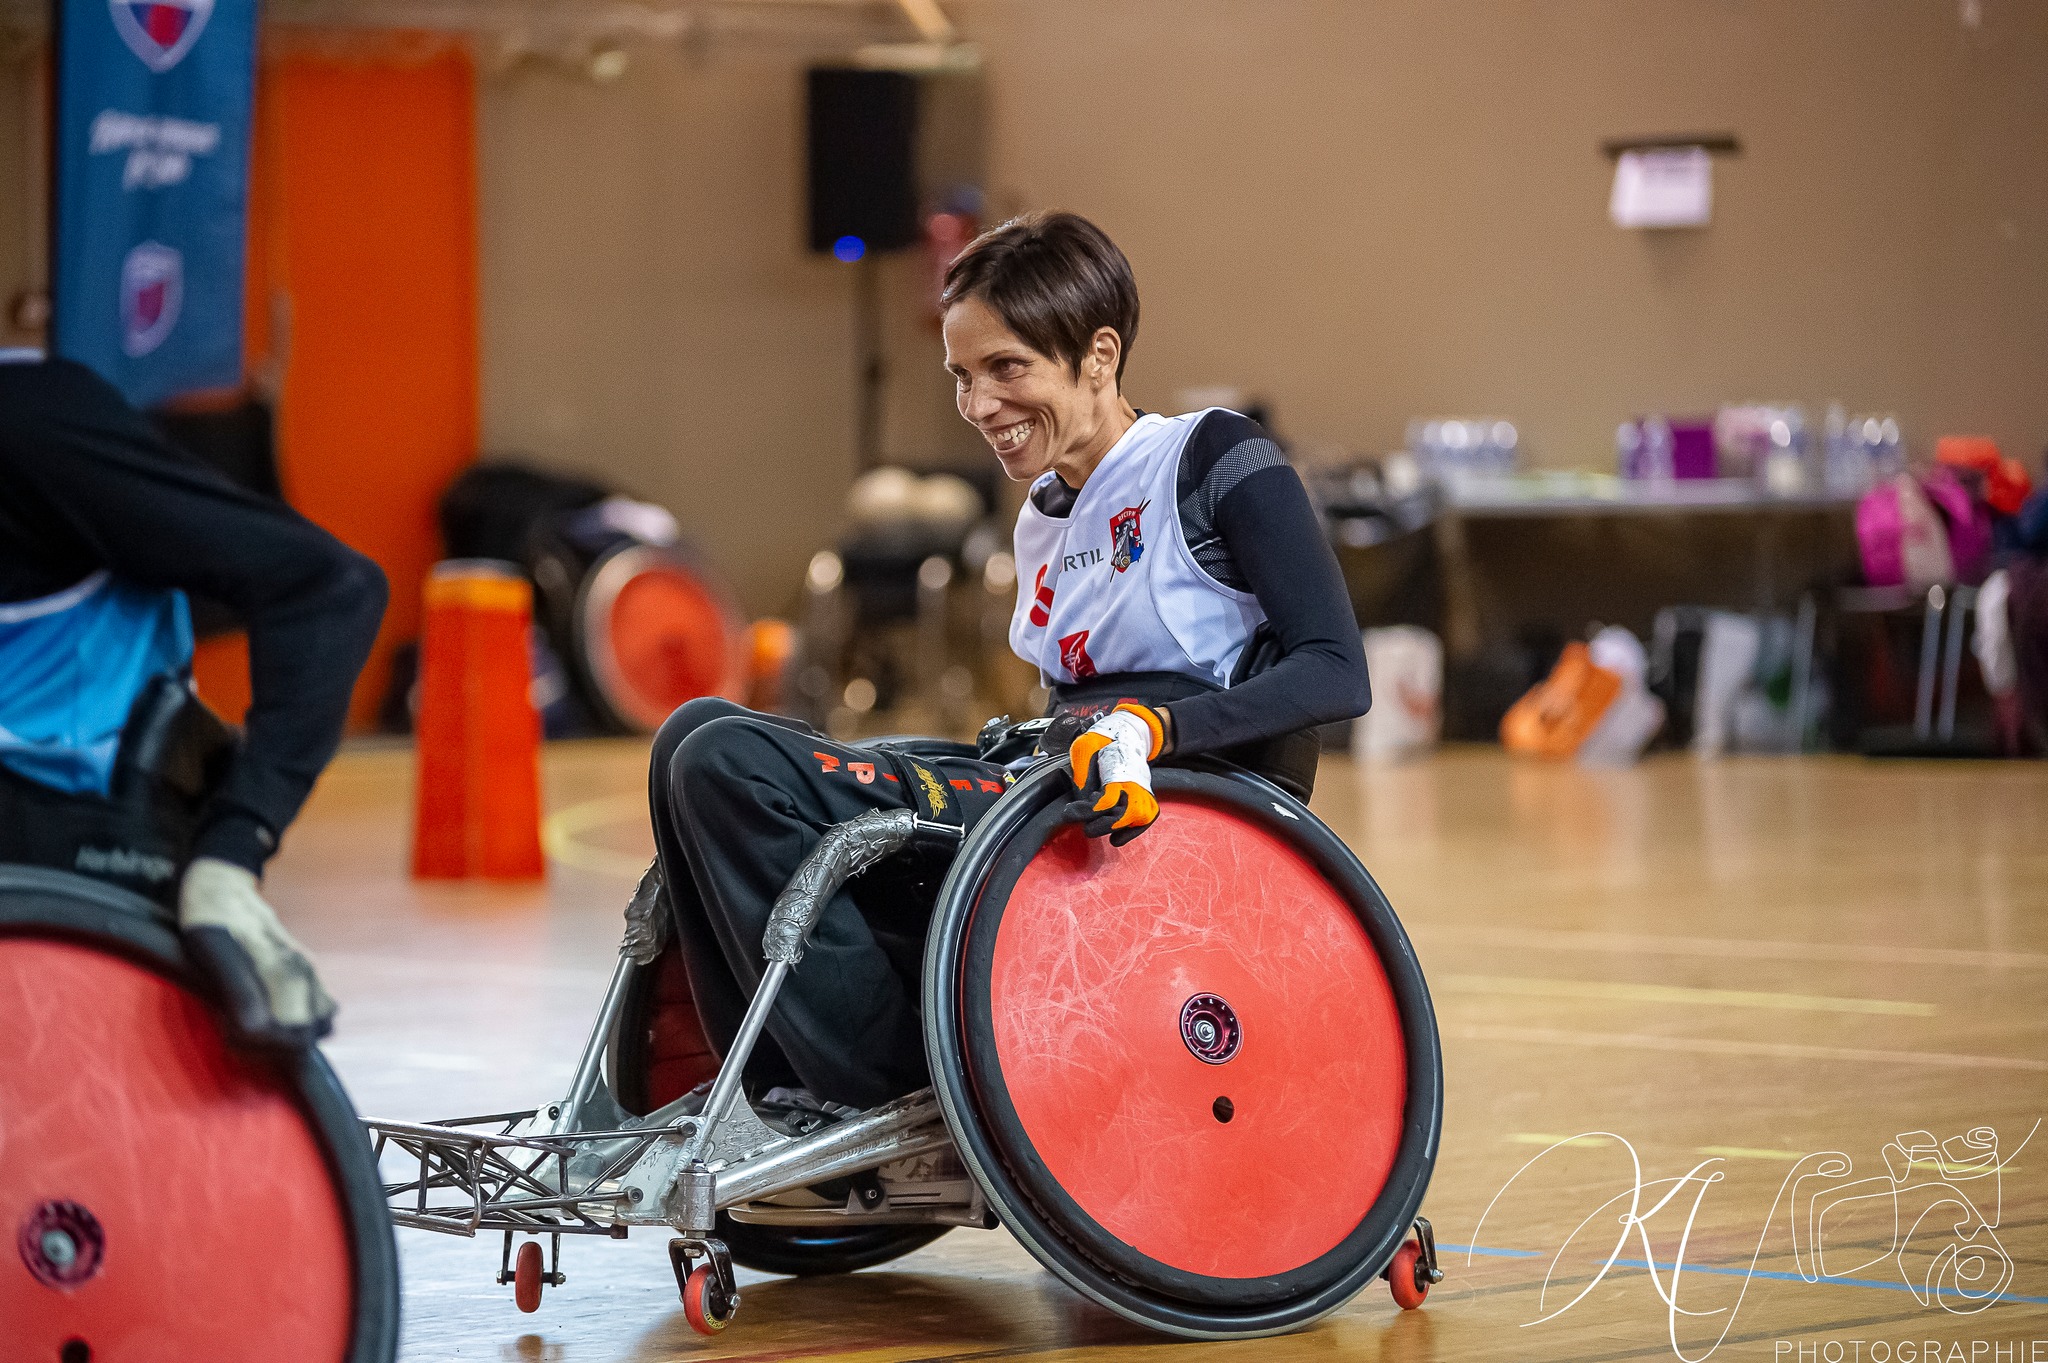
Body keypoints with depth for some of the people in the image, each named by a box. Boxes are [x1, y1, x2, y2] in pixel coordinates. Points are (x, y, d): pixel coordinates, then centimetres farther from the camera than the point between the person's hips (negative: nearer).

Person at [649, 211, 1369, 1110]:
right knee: (700, 738, 2)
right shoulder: (1044, 519, 21)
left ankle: (887, 1104, -12)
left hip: (1171, 827, -9)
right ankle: (788, 1096, -2)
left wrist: (1150, 726, -24)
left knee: (729, 767, -18)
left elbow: (1335, 673, -13)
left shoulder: (1214, 462, -3)